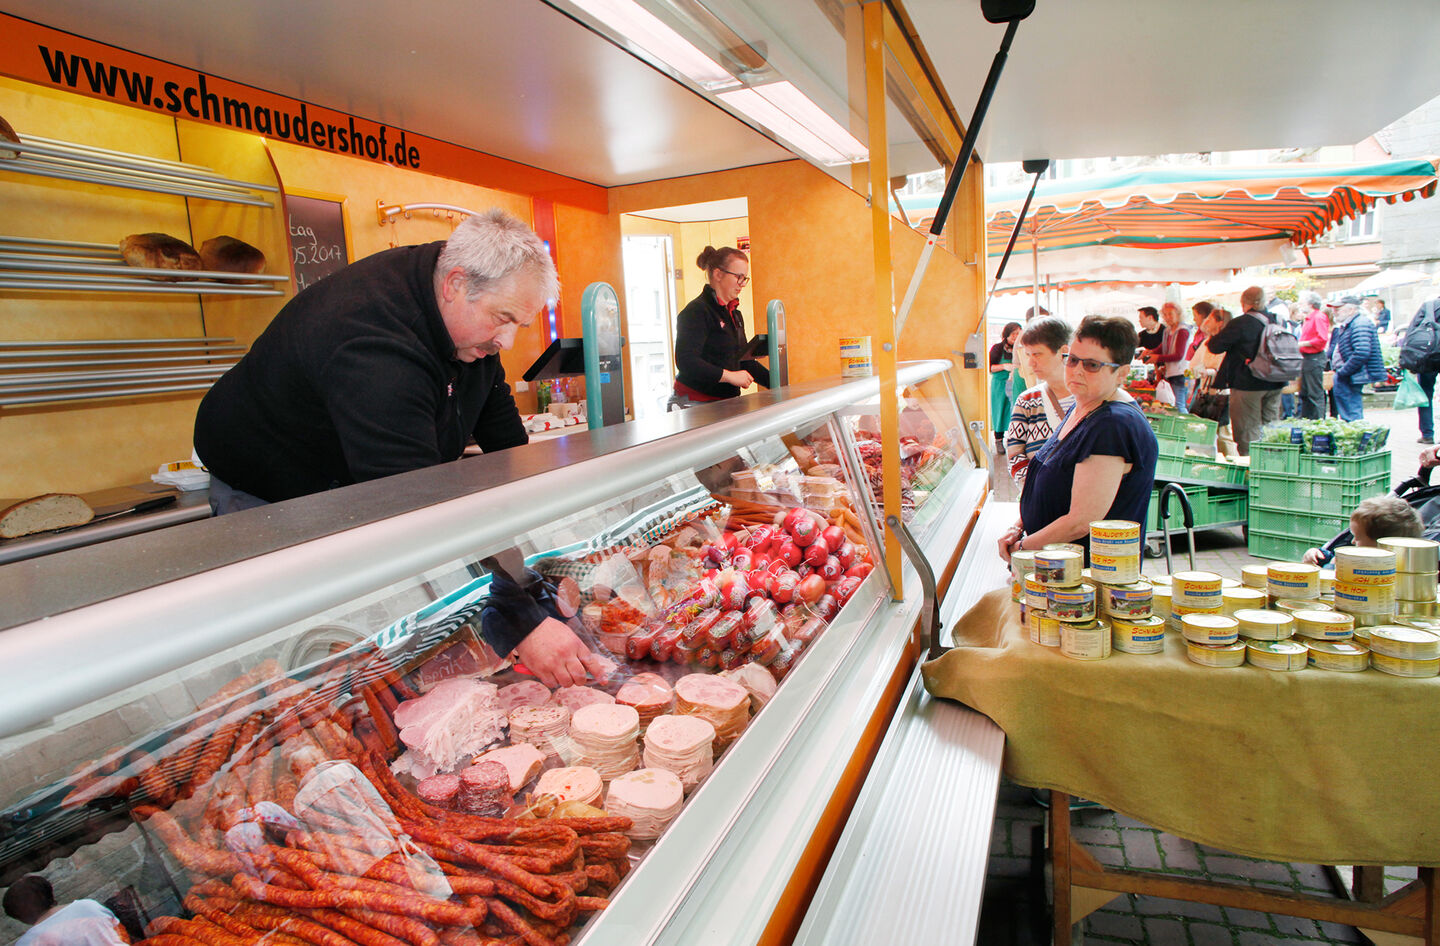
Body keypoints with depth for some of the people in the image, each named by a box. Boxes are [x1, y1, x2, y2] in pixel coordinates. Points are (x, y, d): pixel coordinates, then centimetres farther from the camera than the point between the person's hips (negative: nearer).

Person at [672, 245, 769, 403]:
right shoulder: (696, 312, -11)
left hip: (728, 400, 8)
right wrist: (729, 376, -24)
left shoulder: (735, 314, 18)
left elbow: (744, 359, 21)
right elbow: (685, 361, -22)